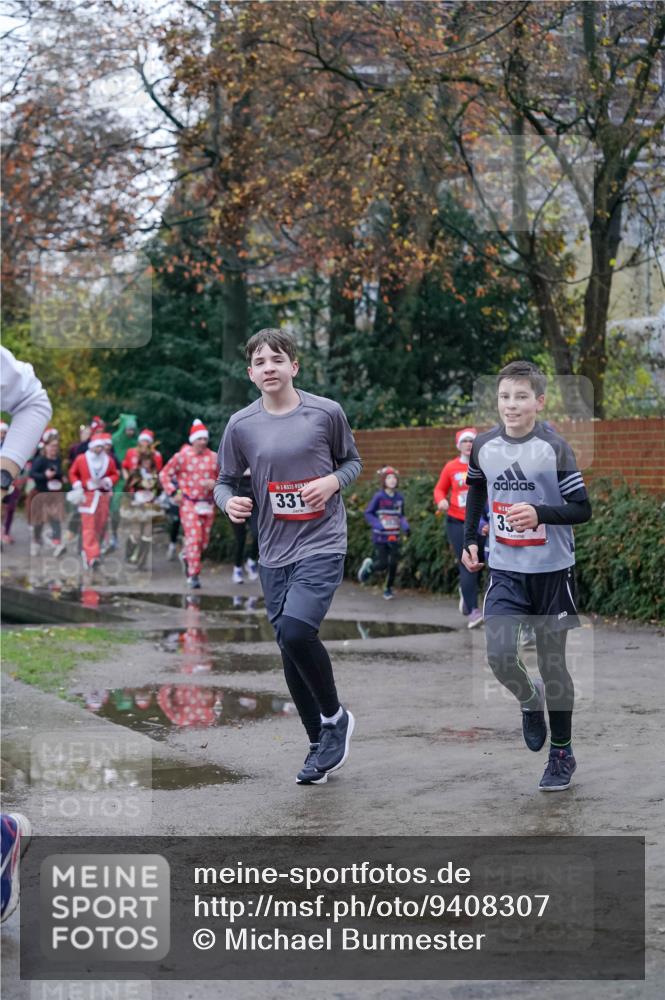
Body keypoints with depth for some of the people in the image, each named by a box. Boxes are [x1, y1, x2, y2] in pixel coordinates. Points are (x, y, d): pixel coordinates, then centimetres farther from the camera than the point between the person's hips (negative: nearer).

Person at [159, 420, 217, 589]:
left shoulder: (214, 457, 6)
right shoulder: (182, 456, -4)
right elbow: (164, 474, 2)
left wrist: (215, 483, -7)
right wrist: (173, 492, -6)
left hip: (208, 504, 4)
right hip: (189, 504, -4)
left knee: (204, 541, 9)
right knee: (193, 539, -14)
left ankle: (187, 557, 39)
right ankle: (194, 575, -9)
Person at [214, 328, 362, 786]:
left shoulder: (326, 412, -4)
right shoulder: (241, 425, 1)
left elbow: (353, 460, 9)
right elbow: (225, 481, 9)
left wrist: (332, 481, -11)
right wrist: (229, 502, -13)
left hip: (322, 544, -4)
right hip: (274, 551, 4)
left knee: (295, 632, -23)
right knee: (291, 651, 8)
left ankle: (335, 717, 4)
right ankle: (321, 745, 26)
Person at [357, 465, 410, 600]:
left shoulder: (399, 498, 1)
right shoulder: (379, 497, -11)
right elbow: (368, 513, -6)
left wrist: (405, 525, -7)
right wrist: (378, 524, -21)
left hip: (394, 537, 4)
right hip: (380, 537, -4)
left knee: (393, 564, 3)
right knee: (382, 565, -6)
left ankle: (388, 589, 23)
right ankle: (368, 566, 28)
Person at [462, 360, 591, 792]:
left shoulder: (554, 448, -13)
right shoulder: (484, 446, -1)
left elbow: (583, 509, -12)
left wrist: (540, 514, -28)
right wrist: (470, 537, 11)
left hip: (553, 570, -2)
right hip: (505, 570, 3)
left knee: (552, 662, 5)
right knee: (499, 655, -15)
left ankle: (562, 753, 22)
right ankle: (530, 700, 20)